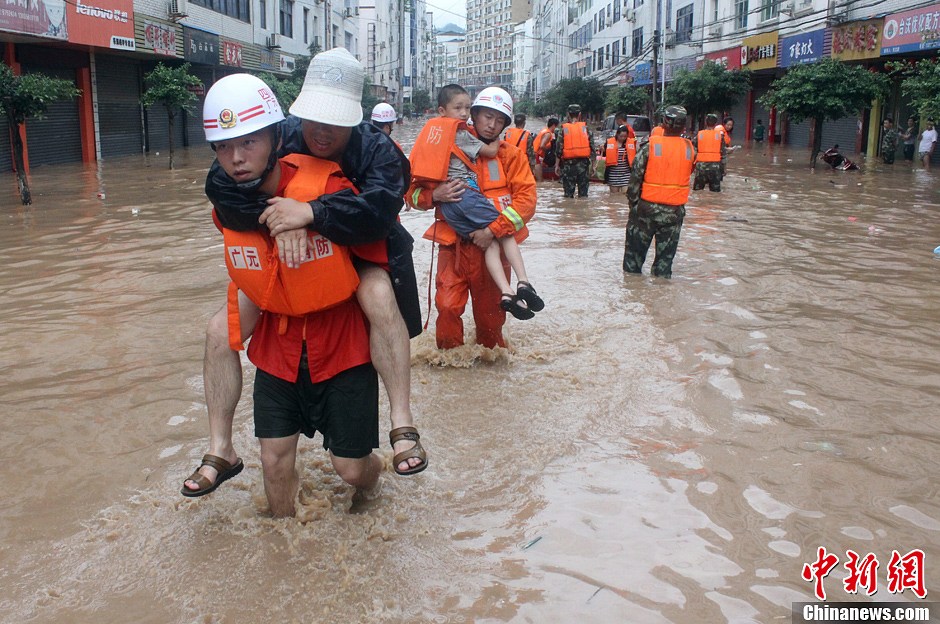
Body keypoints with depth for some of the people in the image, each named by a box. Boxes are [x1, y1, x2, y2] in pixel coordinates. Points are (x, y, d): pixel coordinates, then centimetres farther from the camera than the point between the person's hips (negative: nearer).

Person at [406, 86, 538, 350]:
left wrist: (493, 230, -17)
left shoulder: (511, 155, 6)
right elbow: (412, 191, 5)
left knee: (490, 313, 10)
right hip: (454, 245, -1)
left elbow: (527, 198, -5)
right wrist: (434, 195, -18)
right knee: (448, 307, -14)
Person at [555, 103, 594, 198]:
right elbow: (592, 149, 1)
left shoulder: (563, 130, -1)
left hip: (568, 164, -1)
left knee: (568, 193, 4)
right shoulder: (586, 129, 3)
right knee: (583, 193, 7)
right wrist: (593, 165, 7)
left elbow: (558, 150, -4)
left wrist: (557, 165, 4)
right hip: (583, 163, 1)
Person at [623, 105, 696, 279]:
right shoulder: (690, 149, -2)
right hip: (675, 211, 2)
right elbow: (688, 173, 7)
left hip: (647, 207, -2)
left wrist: (633, 203, -1)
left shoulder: (650, 146, -11)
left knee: (635, 250, 11)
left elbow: (636, 178, -9)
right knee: (666, 255, 11)